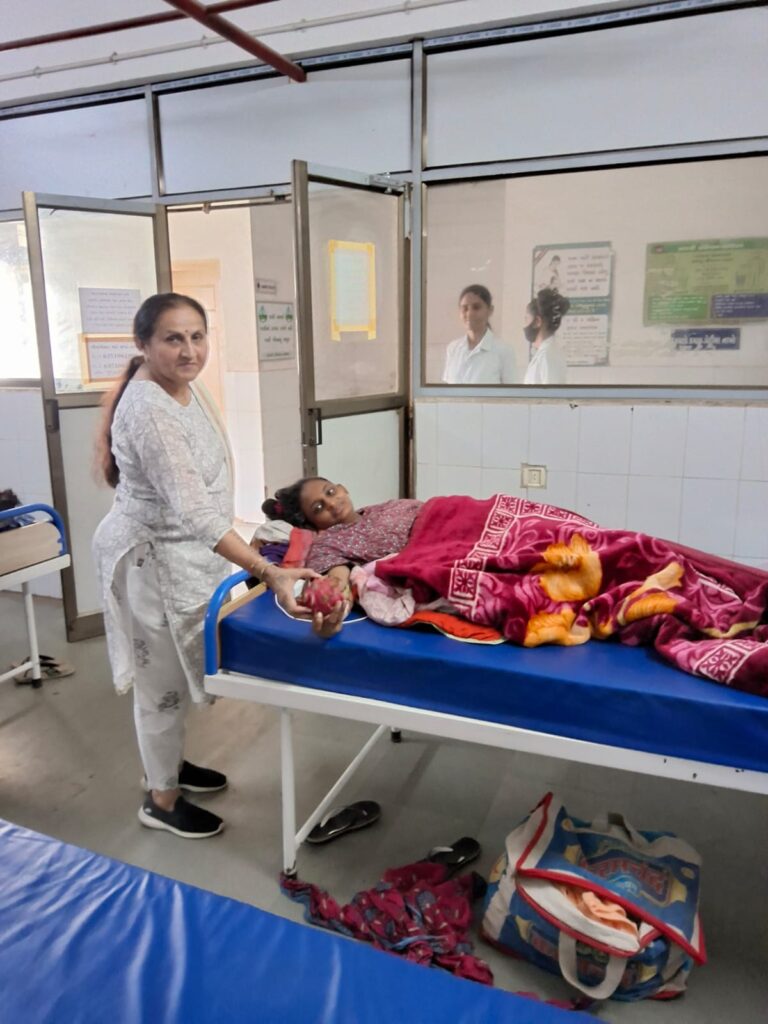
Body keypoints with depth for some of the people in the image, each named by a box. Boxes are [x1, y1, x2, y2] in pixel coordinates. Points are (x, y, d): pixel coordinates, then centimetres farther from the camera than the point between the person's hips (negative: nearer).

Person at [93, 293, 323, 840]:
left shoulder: (187, 387, 1)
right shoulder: (148, 410, -28)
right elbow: (193, 511, -36)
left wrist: (246, 553, 22)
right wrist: (267, 572, -43)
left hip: (185, 551, 9)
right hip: (154, 559, -9)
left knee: (179, 669, 23)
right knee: (164, 679, 7)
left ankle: (171, 761, 45)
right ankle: (161, 799, 29)